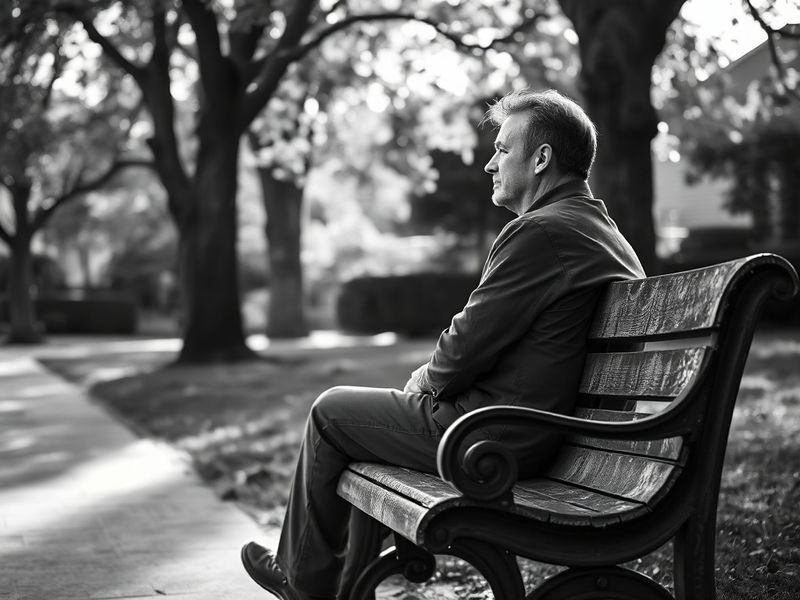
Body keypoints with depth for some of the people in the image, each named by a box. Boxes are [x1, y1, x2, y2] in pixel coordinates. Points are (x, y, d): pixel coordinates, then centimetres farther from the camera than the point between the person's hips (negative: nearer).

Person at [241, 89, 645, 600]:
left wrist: (427, 381, 0)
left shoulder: (541, 231, -21)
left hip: (497, 438, -10)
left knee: (331, 410, 8)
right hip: (546, 435, 10)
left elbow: (470, 341, -20)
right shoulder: (603, 230, 10)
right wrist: (433, 378, 12)